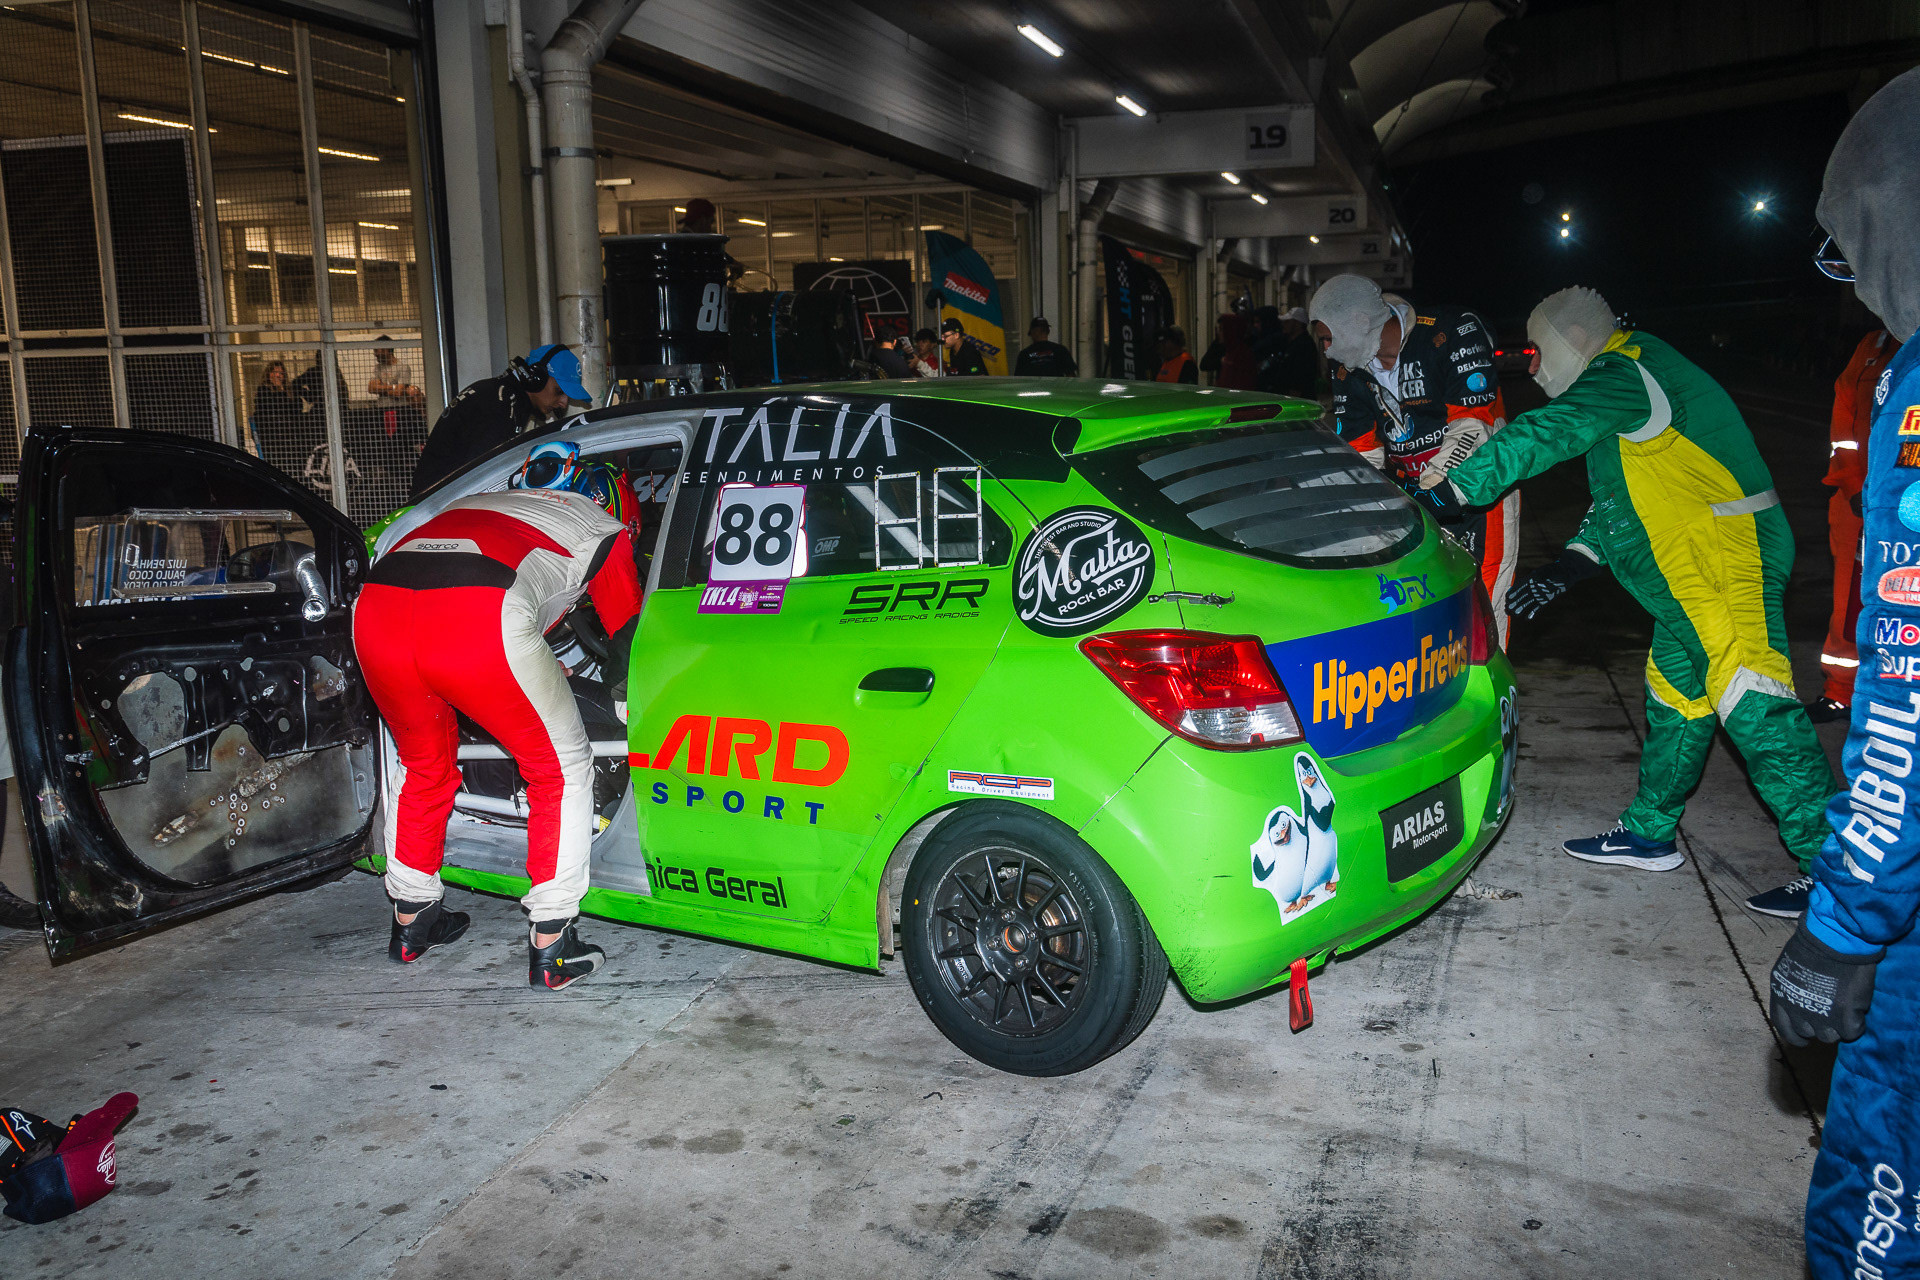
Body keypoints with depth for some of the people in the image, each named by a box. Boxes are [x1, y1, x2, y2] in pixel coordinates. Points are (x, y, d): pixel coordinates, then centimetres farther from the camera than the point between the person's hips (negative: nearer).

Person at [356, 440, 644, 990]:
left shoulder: (476, 504, 42)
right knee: (562, 770, 15)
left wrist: (548, 669, 60)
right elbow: (627, 645, 31)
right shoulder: (604, 528, 28)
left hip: (375, 602, 6)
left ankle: (410, 923, 43)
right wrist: (604, 685, 54)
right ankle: (551, 946, 14)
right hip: (478, 620, -6)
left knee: (423, 765, 31)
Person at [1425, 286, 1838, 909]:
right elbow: (1617, 499, 23)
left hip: (1723, 558, -11)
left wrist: (1448, 486, -18)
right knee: (1674, 697, 17)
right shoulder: (1629, 381, 23)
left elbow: (1540, 437, -22)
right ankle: (1648, 834, 29)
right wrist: (1569, 566, 12)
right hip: (1689, 575, 11)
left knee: (1752, 707, -14)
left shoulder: (1623, 375, -11)